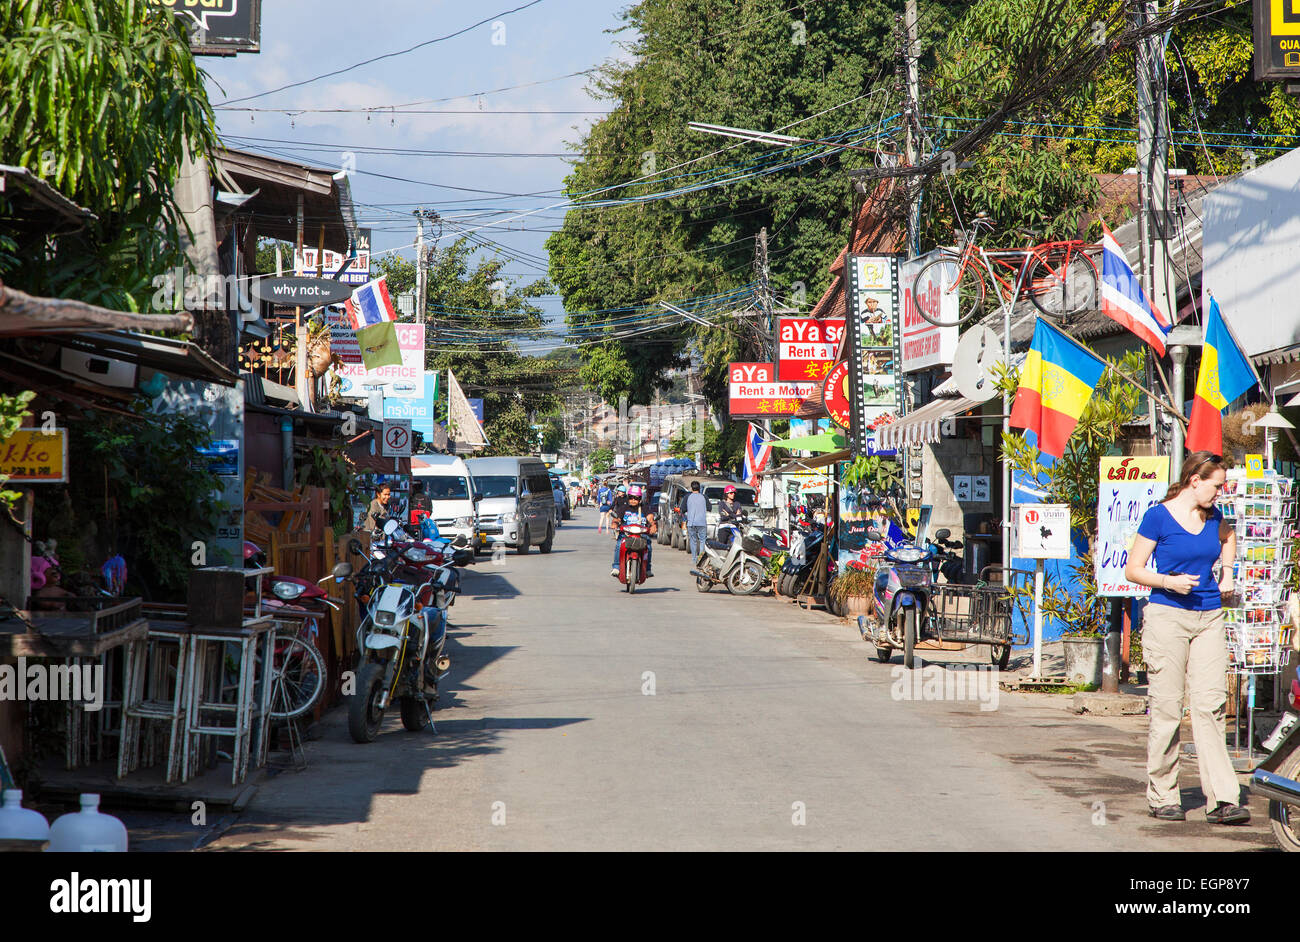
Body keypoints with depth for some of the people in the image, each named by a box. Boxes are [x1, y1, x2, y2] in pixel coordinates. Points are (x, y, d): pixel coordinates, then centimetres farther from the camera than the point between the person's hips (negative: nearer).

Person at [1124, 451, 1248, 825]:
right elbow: (1132, 569, -3)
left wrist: (1227, 571, 19)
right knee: (1166, 709, -1)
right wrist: (1169, 581, -18)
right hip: (1168, 616, -5)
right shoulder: (1158, 517, -5)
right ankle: (1162, 798, 9)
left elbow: (1227, 537, 35)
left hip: (1209, 618, 5)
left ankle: (1222, 799, -7)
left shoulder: (1213, 517, 10)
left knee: (1211, 706, -3)